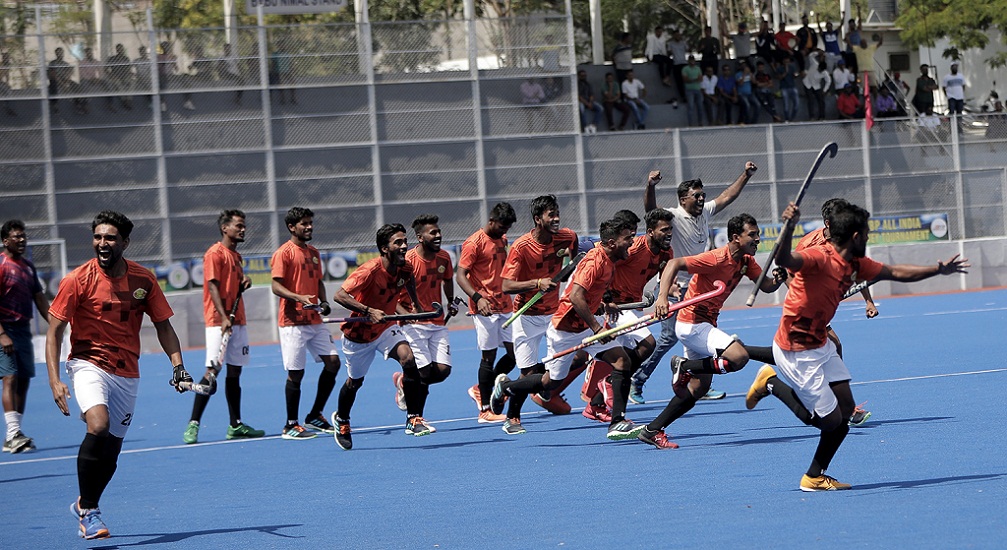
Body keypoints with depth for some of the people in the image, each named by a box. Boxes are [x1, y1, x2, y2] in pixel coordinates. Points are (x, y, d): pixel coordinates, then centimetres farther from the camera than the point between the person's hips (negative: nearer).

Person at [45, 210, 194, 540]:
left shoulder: (144, 280, -1)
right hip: (89, 364, -4)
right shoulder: (78, 280, -10)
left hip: (127, 374, 4)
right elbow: (54, 331, -7)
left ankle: (84, 504, 38)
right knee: (98, 426, -30)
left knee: (110, 453, 9)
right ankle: (88, 511, -17)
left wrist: (177, 364, -8)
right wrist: (54, 380, -17)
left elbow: (163, 326, 8)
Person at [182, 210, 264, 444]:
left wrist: (245, 282, 5)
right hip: (218, 321, -8)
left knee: (235, 372, 10)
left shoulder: (236, 256, 18)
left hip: (237, 321, 9)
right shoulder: (215, 254, -8)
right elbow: (213, 286, -15)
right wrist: (223, 317, -24)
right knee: (213, 371, -12)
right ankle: (193, 424, -10)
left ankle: (236, 425, 14)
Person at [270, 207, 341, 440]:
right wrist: (300, 298, -28)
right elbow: (276, 286, -13)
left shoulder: (314, 253, 16)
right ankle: (290, 426, 6)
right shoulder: (283, 253, -7)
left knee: (333, 362, 1)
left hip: (315, 321, 7)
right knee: (295, 373, -5)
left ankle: (314, 416, 14)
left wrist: (323, 302, 3)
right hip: (293, 322, -7)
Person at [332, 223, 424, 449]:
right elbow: (340, 295, -38)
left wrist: (416, 304, 9)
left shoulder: (405, 269, -11)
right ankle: (341, 420, 45)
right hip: (359, 332, -4)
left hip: (385, 327, 4)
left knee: (408, 359, -24)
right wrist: (369, 311, -47)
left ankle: (413, 420, -18)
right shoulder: (370, 270, -31)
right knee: (354, 381, 14)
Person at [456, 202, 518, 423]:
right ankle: (485, 410, 2)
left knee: (514, 352, 4)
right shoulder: (474, 243, -10)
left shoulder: (502, 240, 14)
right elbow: (460, 276, -15)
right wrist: (477, 297, -29)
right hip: (485, 308, -8)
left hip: (505, 306, 8)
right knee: (489, 356, -5)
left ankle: (480, 390, 22)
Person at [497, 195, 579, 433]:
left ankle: (550, 395, 19)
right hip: (528, 316, -5)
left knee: (581, 356, -6)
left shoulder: (566, 237, -6)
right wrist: (537, 283, -37)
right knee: (530, 373, -8)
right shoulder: (521, 246, -21)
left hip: (555, 312, 5)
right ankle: (512, 418, 14)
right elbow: (507, 286, -26)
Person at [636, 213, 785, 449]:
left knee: (699, 387, 13)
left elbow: (766, 286, 9)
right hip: (692, 324, -10)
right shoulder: (717, 258, -20)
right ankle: (684, 366, -9)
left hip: (705, 325, 10)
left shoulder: (746, 261, 5)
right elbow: (675, 264, -25)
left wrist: (779, 278, -14)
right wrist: (662, 297, -38)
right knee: (739, 356, -27)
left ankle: (653, 431, 17)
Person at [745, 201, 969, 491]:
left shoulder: (856, 265, 5)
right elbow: (784, 260, -44)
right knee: (830, 420, -5)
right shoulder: (820, 257, -24)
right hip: (796, 352, -9)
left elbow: (896, 272, 20)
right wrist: (789, 225, -61)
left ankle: (814, 477, 16)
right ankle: (772, 383, 10)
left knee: (845, 408, 6)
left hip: (820, 345, 9)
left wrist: (939, 269, 26)